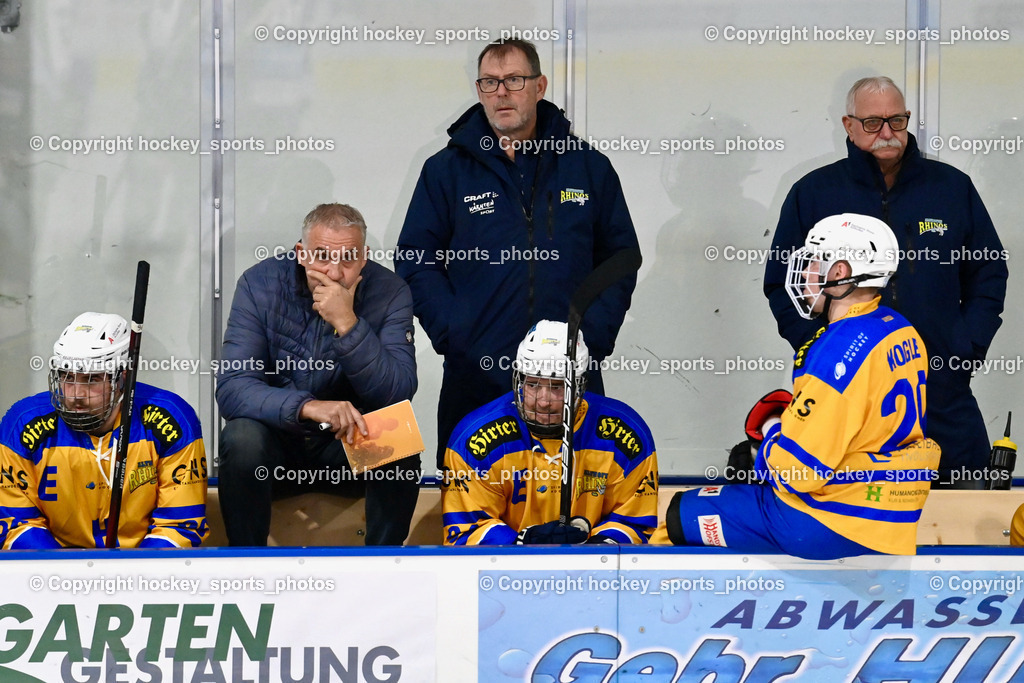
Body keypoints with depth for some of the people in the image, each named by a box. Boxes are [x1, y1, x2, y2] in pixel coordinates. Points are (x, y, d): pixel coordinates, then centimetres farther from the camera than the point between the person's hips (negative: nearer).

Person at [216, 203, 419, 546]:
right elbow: (231, 388, -21)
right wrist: (307, 407, -39)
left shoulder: (389, 292, -10)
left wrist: (348, 324, -32)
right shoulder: (260, 283, -12)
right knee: (242, 438, -32)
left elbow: (396, 394, -20)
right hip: (279, 438, 0)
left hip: (353, 443, 1)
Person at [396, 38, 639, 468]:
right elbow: (415, 261, 5)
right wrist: (453, 335, -8)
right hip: (475, 378, 0)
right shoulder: (445, 170, 7)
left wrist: (592, 336, -2)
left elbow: (620, 259, 12)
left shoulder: (591, 168, 10)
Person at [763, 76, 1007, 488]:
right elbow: (782, 284, 7)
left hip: (945, 401, 1)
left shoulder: (952, 187, 8)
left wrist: (965, 348, 0)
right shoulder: (812, 194, 4)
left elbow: (989, 274, 13)